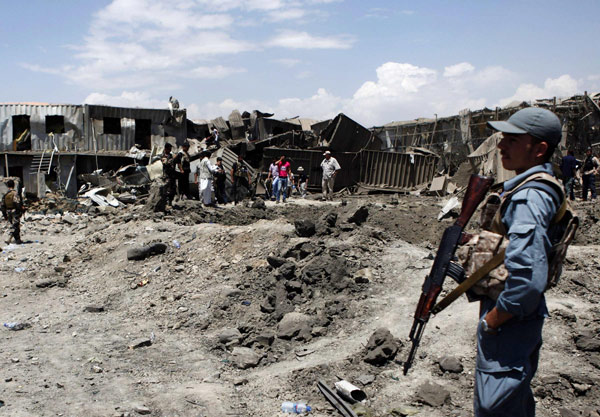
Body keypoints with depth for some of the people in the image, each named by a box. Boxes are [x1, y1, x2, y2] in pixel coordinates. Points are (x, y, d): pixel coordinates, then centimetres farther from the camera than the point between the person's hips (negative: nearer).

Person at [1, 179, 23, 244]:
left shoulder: (5, 194, 9)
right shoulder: (15, 193, -12)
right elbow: (17, 203, -20)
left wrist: (5, 215, 17)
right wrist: (20, 211, -14)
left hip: (8, 212, 7)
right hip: (15, 211, -7)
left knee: (12, 225, 16)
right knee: (15, 226, -4)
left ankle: (18, 240, 19)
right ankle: (9, 239, -15)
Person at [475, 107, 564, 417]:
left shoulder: (528, 197, -25)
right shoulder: (541, 186, 8)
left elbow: (529, 280, -34)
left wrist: (491, 320, -21)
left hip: (509, 321, -10)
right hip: (522, 317, 10)